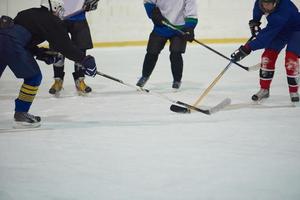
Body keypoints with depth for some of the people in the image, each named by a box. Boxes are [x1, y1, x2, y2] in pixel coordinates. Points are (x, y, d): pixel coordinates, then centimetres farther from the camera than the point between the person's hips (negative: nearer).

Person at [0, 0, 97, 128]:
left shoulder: (29, 13, 30)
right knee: (34, 77, 9)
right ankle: (20, 115, 9)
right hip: (11, 44, -7)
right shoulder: (52, 21, 8)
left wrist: (41, 53, 30)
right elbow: (65, 46, 4)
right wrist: (85, 60, 7)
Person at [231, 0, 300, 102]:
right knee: (268, 56, -5)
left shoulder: (282, 10, -43)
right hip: (280, 30, 7)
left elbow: (267, 35, -44)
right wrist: (254, 21, 7)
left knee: (290, 58, -22)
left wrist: (247, 48, -46)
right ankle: (264, 89, 8)